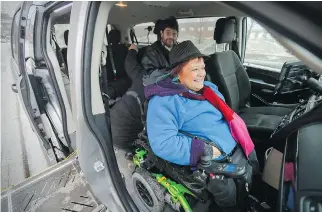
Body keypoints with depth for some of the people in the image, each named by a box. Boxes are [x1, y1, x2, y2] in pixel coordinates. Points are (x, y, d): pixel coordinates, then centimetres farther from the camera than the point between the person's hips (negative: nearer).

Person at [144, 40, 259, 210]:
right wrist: (206, 151, -25)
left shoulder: (208, 88, 8)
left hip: (238, 150, 8)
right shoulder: (164, 101, -19)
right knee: (227, 192, -21)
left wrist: (242, 137, 2)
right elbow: (163, 144, -29)